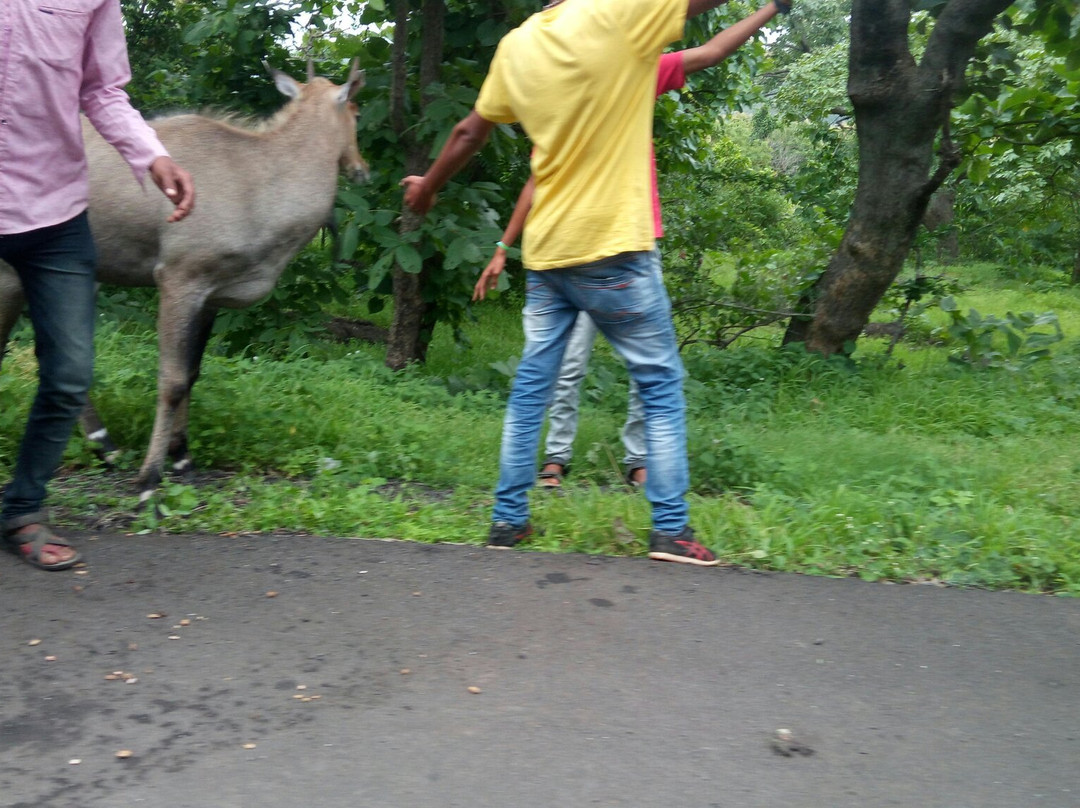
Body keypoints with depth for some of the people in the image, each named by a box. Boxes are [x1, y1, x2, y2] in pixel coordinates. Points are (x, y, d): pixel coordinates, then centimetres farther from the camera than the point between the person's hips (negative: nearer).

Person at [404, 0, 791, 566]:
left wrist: (429, 185, 34)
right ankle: (670, 529, 9)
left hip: (545, 255, 6)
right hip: (614, 250, -5)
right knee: (662, 386, 7)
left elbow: (468, 133, 19)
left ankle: (508, 519, 18)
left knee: (530, 387, 13)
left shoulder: (515, 46, 7)